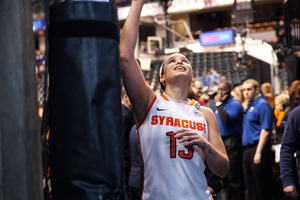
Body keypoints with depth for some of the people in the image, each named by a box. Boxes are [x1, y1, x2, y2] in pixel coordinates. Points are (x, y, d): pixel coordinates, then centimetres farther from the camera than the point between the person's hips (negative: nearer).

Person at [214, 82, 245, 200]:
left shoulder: (234, 104, -9)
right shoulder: (221, 105, 19)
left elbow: (227, 119, -26)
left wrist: (219, 104, -16)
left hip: (232, 143, -9)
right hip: (221, 143, 9)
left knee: (234, 178, -8)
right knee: (225, 177, 12)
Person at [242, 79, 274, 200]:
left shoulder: (262, 105, -9)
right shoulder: (249, 107, 18)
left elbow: (265, 130, -17)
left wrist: (258, 152, -22)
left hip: (258, 149, -9)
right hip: (247, 151, 9)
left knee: (263, 190, -4)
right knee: (251, 187, 12)